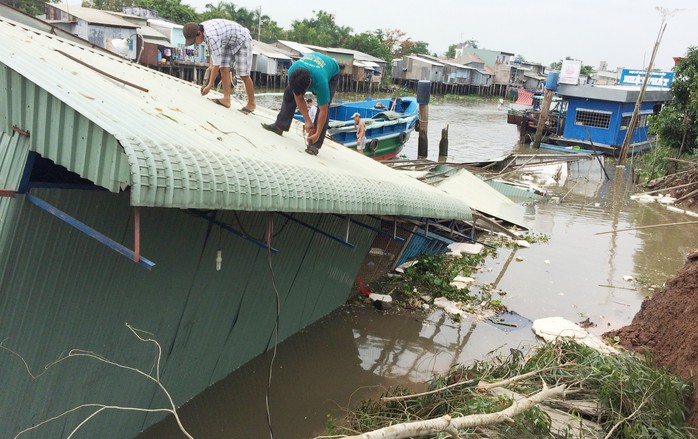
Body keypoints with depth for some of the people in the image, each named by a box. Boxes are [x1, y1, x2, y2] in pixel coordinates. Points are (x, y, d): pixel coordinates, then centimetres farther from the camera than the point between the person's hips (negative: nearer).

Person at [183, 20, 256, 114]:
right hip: (229, 43, 9)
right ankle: (226, 99, -9)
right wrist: (211, 65, 6)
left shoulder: (212, 36, -38)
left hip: (242, 41, -9)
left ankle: (251, 104, 6)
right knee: (224, 69, -6)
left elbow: (216, 63, -34)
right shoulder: (201, 28, -11)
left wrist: (210, 85, -29)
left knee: (243, 74, -7)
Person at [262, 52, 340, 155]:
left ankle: (315, 144, -16)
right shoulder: (292, 71, -36)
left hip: (331, 73, -4)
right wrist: (307, 121, -23)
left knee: (324, 107, -19)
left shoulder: (321, 82, -46)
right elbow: (298, 98, -23)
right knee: (289, 94, -3)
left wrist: (317, 134, -31)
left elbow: (323, 111, -36)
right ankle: (279, 126, 7)